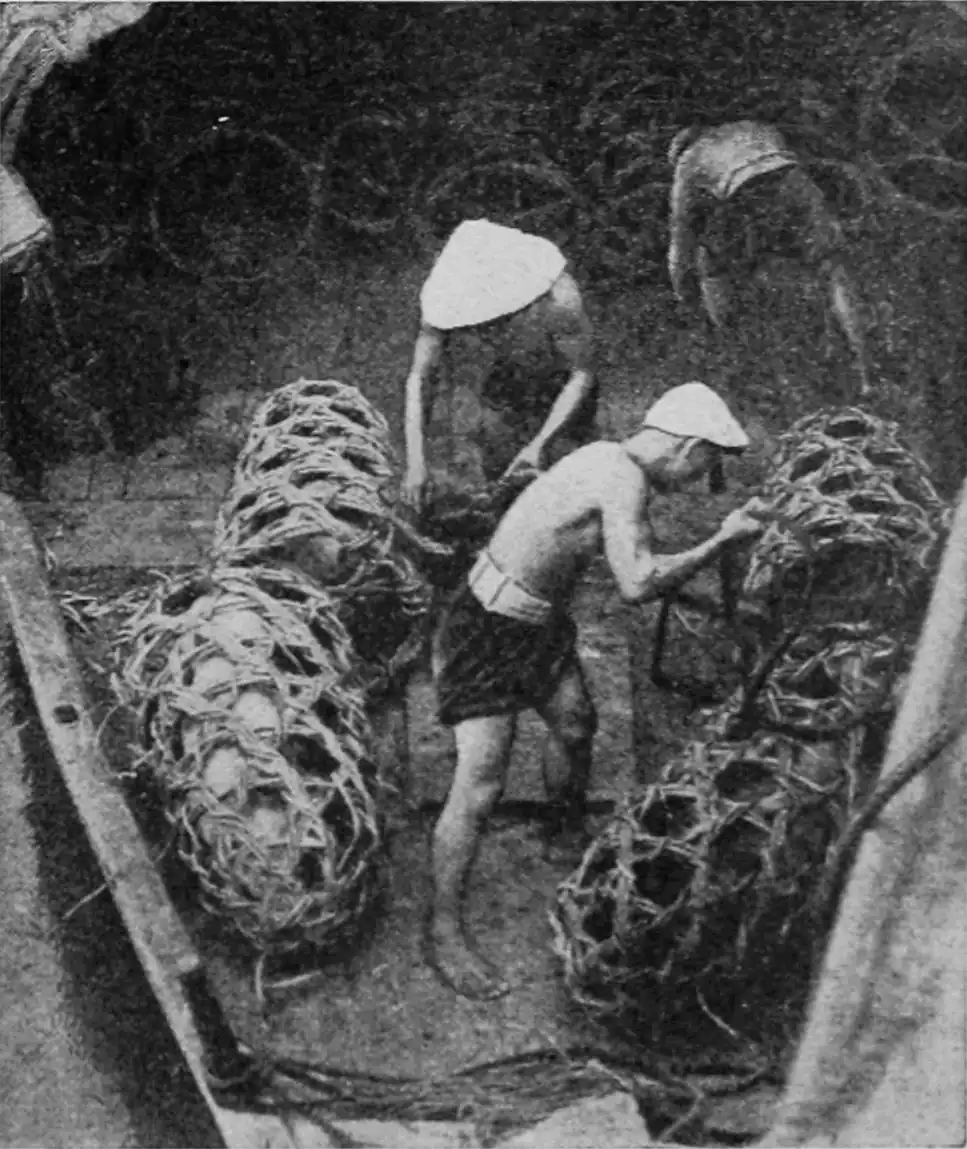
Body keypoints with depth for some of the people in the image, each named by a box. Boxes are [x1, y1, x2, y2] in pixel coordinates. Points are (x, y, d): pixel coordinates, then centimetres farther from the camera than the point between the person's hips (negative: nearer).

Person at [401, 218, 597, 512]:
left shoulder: (558, 300, -37)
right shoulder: (451, 298, -27)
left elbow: (580, 376, -25)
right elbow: (421, 377, -22)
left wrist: (539, 445, -33)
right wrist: (416, 461, -31)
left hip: (563, 394, -3)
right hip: (506, 387, 4)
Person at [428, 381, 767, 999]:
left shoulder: (606, 457, 3)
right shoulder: (625, 480, -25)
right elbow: (639, 584, -34)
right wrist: (724, 540, -24)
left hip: (541, 622, 10)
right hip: (489, 632, -10)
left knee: (576, 727, 24)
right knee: (480, 785, -8)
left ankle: (568, 833, 51)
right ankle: (445, 932, 3)